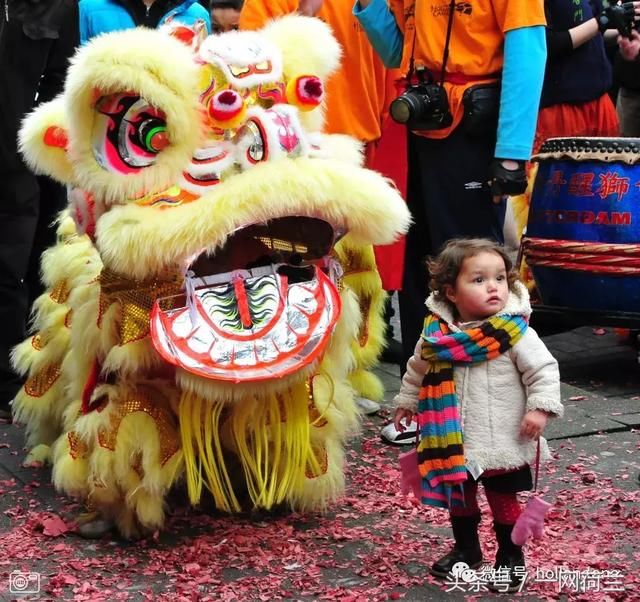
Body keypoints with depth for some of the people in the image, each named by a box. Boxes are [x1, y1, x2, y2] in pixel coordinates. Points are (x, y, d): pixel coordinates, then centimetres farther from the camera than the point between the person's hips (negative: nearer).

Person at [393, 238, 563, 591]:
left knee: (503, 499, 11)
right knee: (458, 496, 19)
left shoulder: (515, 331, -16)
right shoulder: (437, 333, -6)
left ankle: (510, 557, 29)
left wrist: (540, 408, -21)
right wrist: (406, 402, 17)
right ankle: (466, 548, 40)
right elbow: (417, 371, 12)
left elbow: (544, 370, -12)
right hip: (454, 441, 4)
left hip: (503, 442, -3)